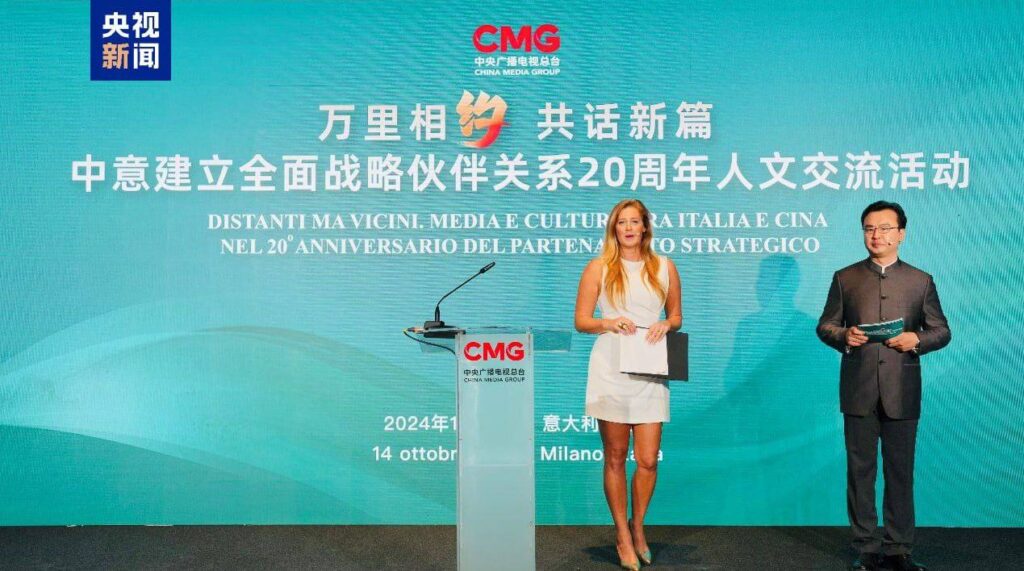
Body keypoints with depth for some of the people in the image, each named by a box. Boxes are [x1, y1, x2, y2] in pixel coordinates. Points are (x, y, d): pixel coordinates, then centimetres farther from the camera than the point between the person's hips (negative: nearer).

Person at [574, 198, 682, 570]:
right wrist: (608, 323, -15)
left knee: (648, 460, 0)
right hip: (610, 369, -1)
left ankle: (637, 527, 25)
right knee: (615, 457, 4)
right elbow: (580, 321, 4)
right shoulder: (598, 268, 4)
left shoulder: (664, 267, 11)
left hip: (650, 372, 2)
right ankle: (622, 534, 20)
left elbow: (676, 316, 17)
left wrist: (666, 325, -5)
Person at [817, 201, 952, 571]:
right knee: (860, 471, 6)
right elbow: (824, 325, 8)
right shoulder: (845, 278, 7)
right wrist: (843, 336, -14)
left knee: (900, 472, 8)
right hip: (858, 391, 0)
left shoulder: (921, 281, 7)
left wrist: (917, 340, -13)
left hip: (902, 392, 0)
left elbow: (942, 331, 8)